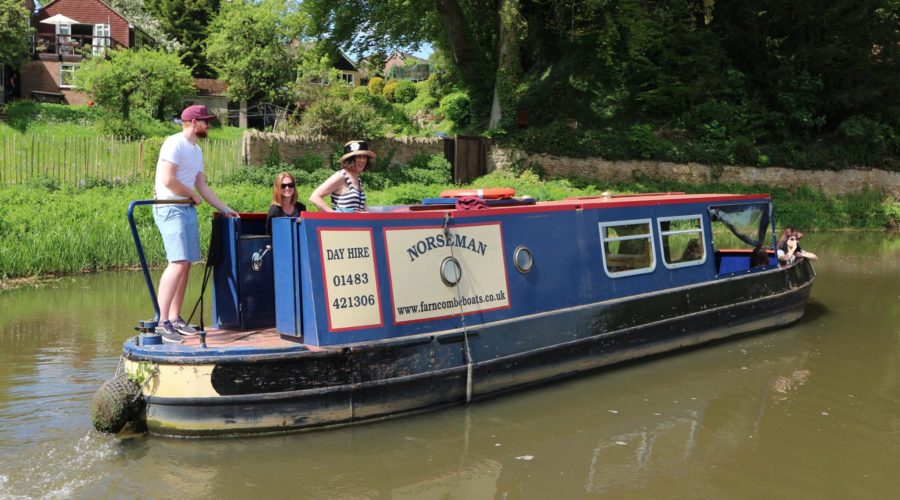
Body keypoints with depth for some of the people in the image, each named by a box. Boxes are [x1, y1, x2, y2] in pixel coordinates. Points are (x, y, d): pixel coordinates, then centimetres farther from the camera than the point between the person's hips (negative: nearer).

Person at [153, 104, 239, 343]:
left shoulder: (196, 150, 19)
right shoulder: (175, 144, -10)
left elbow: (202, 186, 21)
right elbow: (168, 180, -18)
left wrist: (224, 209, 17)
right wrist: (194, 195, -5)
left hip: (188, 209, 9)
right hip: (171, 208, -9)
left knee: (186, 264, 6)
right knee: (179, 263, -18)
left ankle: (175, 319, 12)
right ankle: (161, 323, -19)